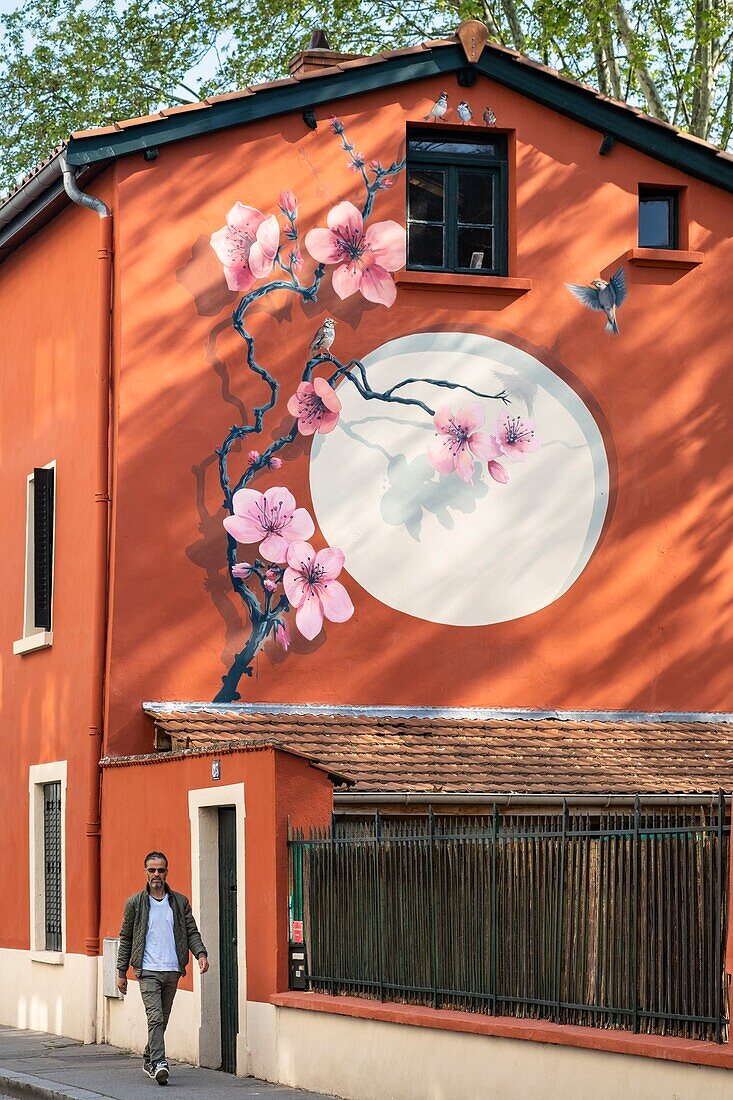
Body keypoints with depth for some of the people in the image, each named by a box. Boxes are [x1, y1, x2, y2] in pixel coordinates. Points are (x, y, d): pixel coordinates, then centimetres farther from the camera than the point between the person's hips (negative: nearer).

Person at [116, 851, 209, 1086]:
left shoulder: (180, 902, 8)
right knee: (155, 1017, -16)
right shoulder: (135, 903, 3)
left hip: (172, 970, 3)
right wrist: (121, 972, 4)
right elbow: (126, 939, 6)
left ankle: (149, 1059, 29)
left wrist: (201, 954, -12)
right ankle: (159, 1063, -23)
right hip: (148, 971, -3)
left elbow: (191, 932, 7)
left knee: (162, 1020, 12)